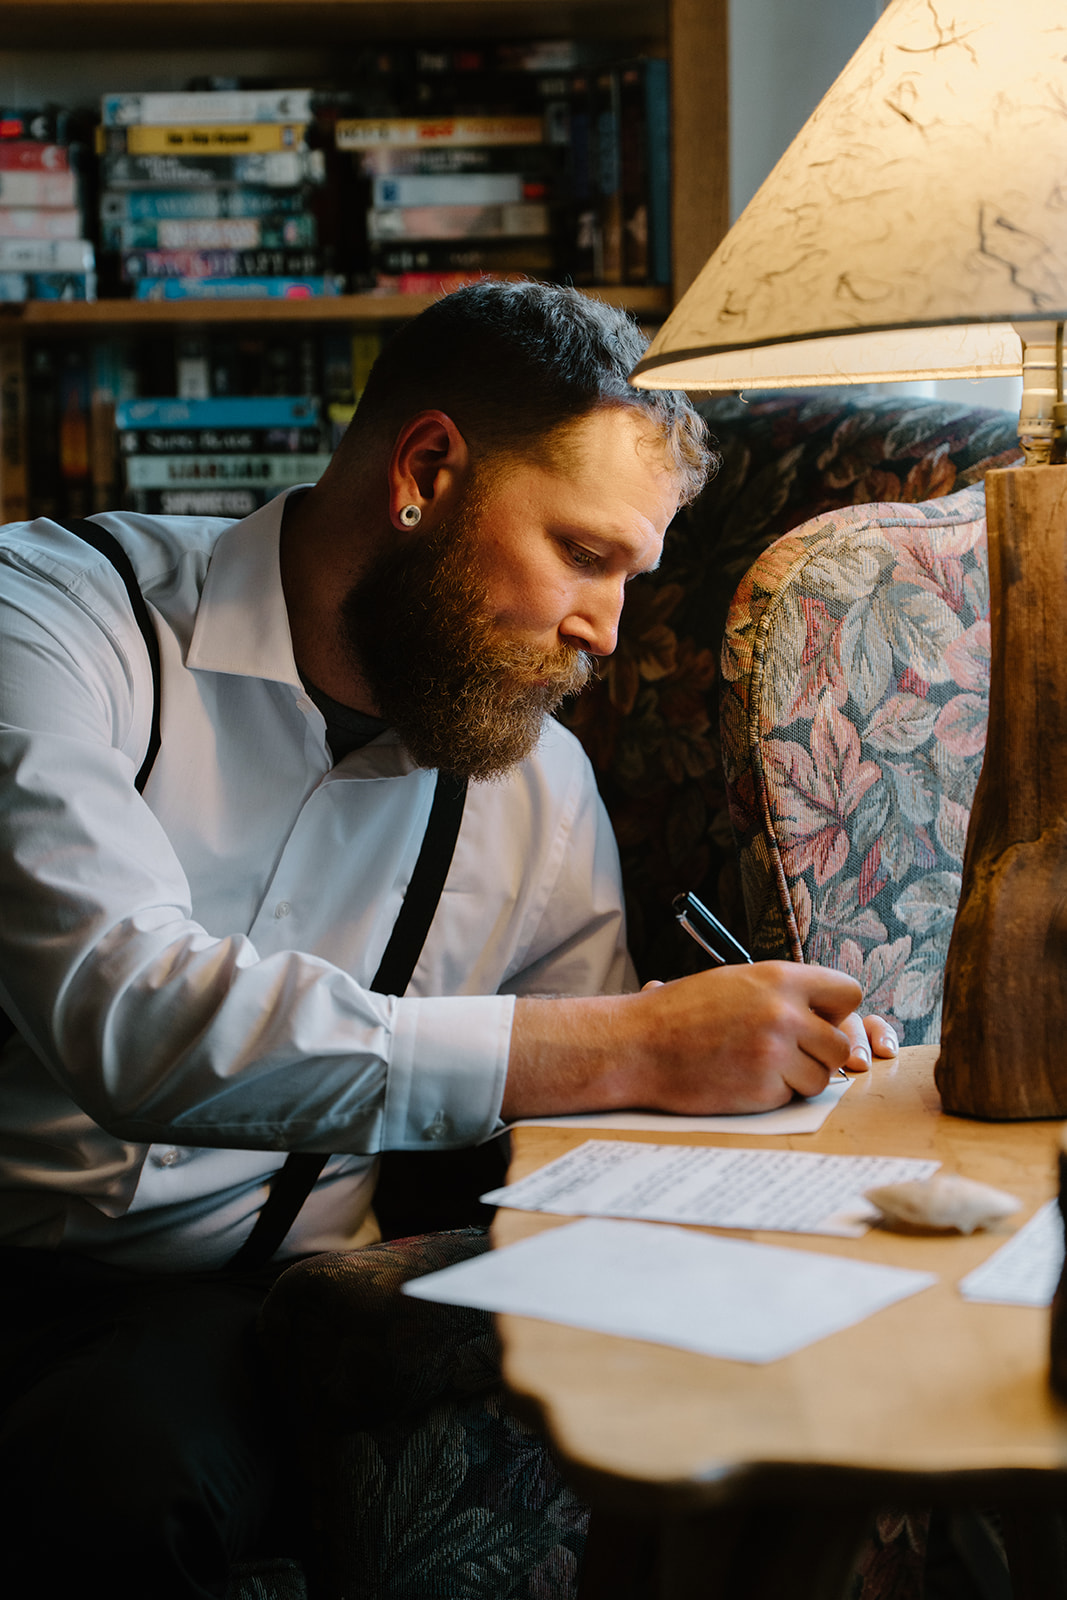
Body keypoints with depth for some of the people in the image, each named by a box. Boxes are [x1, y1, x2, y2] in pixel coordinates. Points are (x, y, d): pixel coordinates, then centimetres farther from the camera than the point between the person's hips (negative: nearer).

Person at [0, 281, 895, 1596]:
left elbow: (592, 1126, 21)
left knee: (126, 1463, -31)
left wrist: (770, 1057, -2)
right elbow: (131, 1019, -25)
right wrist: (634, 1047, -23)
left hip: (251, 1300, 3)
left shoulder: (542, 786, 9)